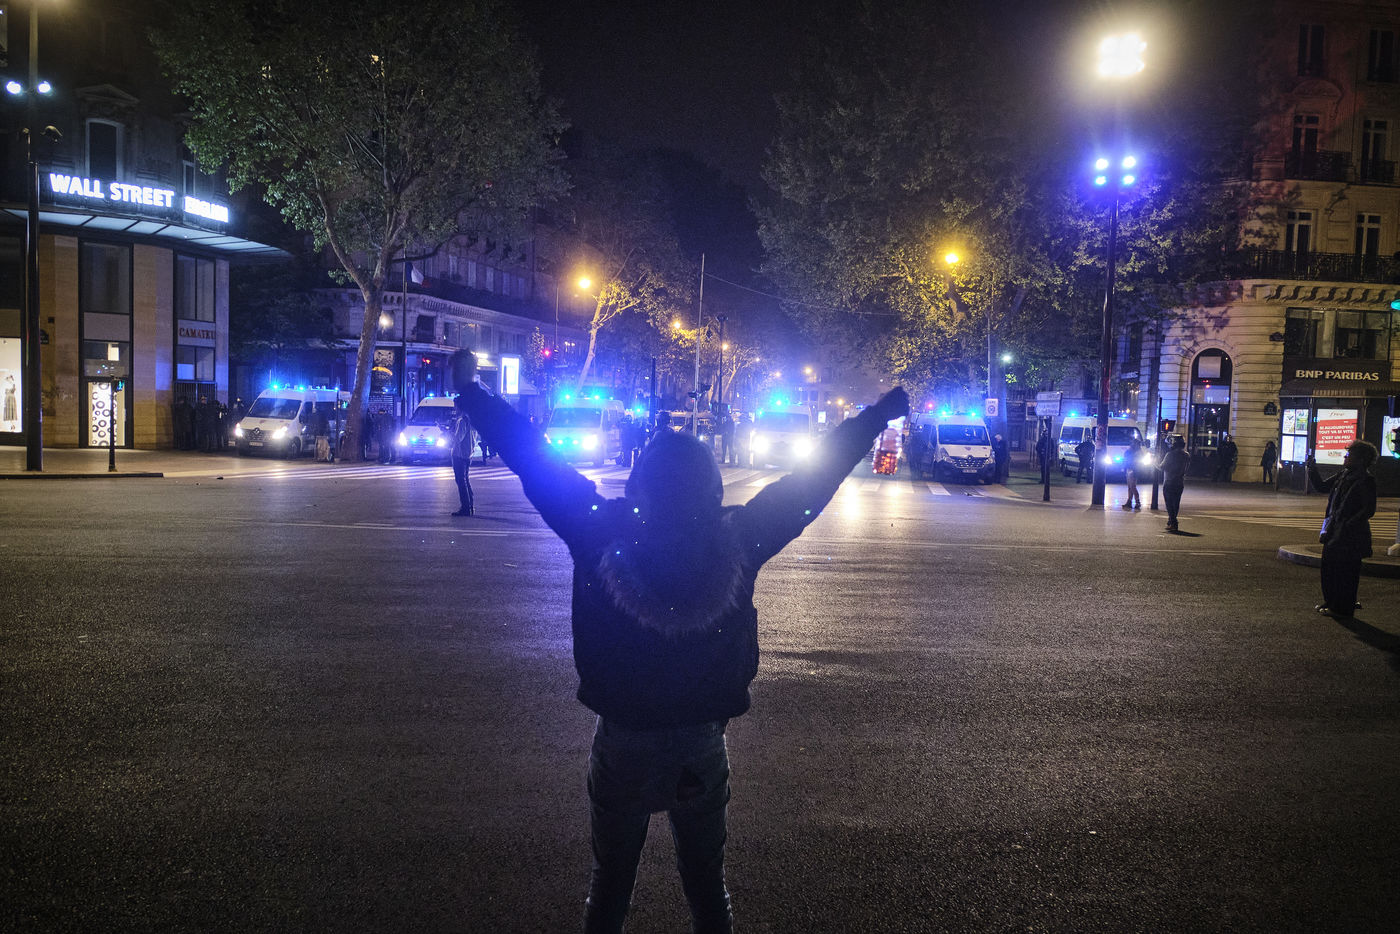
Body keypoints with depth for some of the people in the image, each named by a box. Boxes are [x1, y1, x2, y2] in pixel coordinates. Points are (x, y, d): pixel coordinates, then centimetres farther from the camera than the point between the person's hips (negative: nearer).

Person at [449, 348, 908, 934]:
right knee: (706, 884, 21)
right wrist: (881, 413, 8)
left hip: (621, 745, 0)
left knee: (611, 881, 21)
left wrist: (471, 389, 4)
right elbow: (810, 481, -5)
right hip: (702, 748, 1)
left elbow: (533, 461, -9)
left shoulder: (601, 534, -19)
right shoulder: (737, 541, -16)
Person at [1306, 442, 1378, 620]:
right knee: (1328, 566, 16)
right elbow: (1322, 486, 20)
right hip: (1334, 531, 8)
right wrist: (1312, 469, 7)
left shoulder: (1366, 481, -14)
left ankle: (1343, 609, 10)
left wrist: (1348, 525, -21)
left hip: (1350, 536, -8)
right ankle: (1330, 602, 30)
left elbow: (1369, 510, -16)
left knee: (1345, 572, 0)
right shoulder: (1343, 474, 9)